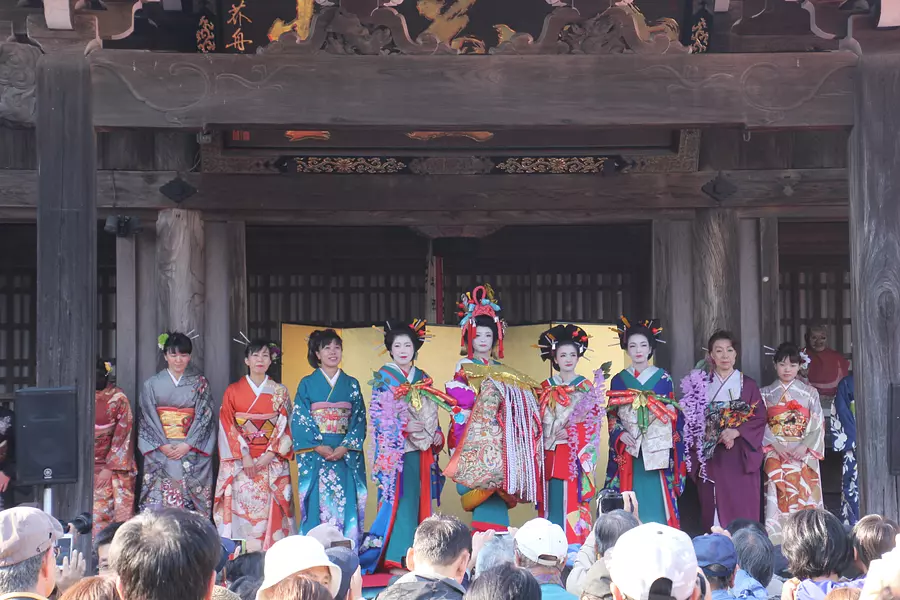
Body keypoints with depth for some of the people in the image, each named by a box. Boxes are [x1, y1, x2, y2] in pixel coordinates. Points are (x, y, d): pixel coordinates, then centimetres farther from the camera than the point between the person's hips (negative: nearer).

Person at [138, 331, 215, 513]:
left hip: (192, 453, 0)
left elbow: (204, 416, 0)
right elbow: (147, 418, 3)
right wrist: (163, 446, -10)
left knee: (190, 505, -5)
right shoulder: (152, 384, 7)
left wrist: (187, 445, -11)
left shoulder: (200, 383, 7)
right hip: (159, 453, 0)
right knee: (158, 502, -6)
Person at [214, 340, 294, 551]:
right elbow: (228, 427, 1)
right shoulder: (233, 391, 7)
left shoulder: (280, 392, 10)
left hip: (272, 462, 1)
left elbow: (285, 427, 4)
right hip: (240, 462, 0)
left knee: (271, 511, -6)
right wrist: (245, 456, -10)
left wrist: (269, 455, -9)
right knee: (242, 508, -8)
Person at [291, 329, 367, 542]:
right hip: (314, 455, -2)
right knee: (317, 505, -5)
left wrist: (345, 447, -10)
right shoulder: (307, 383, 5)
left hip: (346, 456, 2)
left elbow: (359, 419, 5)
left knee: (346, 504, -3)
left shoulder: (352, 384, 11)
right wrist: (318, 447, -13)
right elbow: (299, 420, -1)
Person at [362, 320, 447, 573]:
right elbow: (378, 414, -8)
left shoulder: (423, 378, 16)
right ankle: (396, 557, -10)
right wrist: (404, 427, -19)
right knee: (398, 499, -10)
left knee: (420, 500, 5)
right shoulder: (383, 377, 0)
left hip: (422, 449, 6)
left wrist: (437, 434, 2)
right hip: (395, 449, -6)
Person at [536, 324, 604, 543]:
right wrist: (551, 435, -6)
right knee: (554, 498, -1)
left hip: (576, 453, -2)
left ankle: (576, 545, -5)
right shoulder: (546, 387, 12)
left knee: (573, 499, -7)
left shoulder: (585, 387, 5)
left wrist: (569, 432, -14)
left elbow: (592, 420, -2)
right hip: (551, 453, 2)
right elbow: (540, 420, 10)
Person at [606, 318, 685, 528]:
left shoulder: (663, 379, 6)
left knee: (657, 501, -4)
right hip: (628, 452, 1)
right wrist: (620, 435, -10)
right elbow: (612, 417, 9)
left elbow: (674, 415, 4)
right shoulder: (618, 380, 10)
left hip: (657, 452, -1)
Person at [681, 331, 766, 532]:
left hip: (740, 458, -1)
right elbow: (693, 421, 4)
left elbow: (760, 418, 0)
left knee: (742, 507, -5)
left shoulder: (747, 385, 5)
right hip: (712, 458, 1)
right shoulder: (701, 385, 8)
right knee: (714, 508, -1)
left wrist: (736, 432, -15)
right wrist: (717, 436, -11)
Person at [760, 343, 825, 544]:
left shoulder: (809, 393, 7)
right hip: (775, 454, 0)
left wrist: (805, 446, -13)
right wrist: (776, 445, -12)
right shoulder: (766, 393, 8)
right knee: (778, 498, -6)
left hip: (804, 455, 0)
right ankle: (776, 540, -5)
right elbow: (760, 424, 2)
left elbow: (818, 424, 2)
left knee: (805, 496, -5)